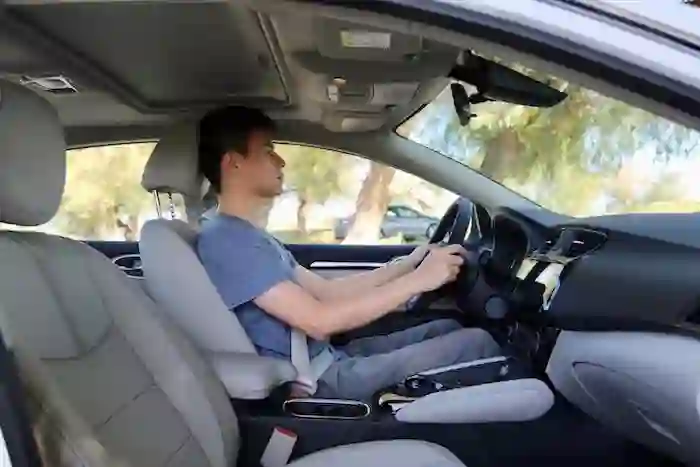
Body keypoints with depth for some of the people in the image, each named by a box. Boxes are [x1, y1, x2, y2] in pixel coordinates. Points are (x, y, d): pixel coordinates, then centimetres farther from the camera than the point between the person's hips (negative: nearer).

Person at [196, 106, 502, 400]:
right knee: (476, 343, -6)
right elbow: (319, 320, -25)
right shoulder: (226, 240, -19)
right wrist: (418, 279, -19)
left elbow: (326, 292, 12)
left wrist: (408, 263, 6)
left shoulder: (250, 236, 14)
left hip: (326, 361, 10)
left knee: (448, 329, 14)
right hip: (317, 381, -9)